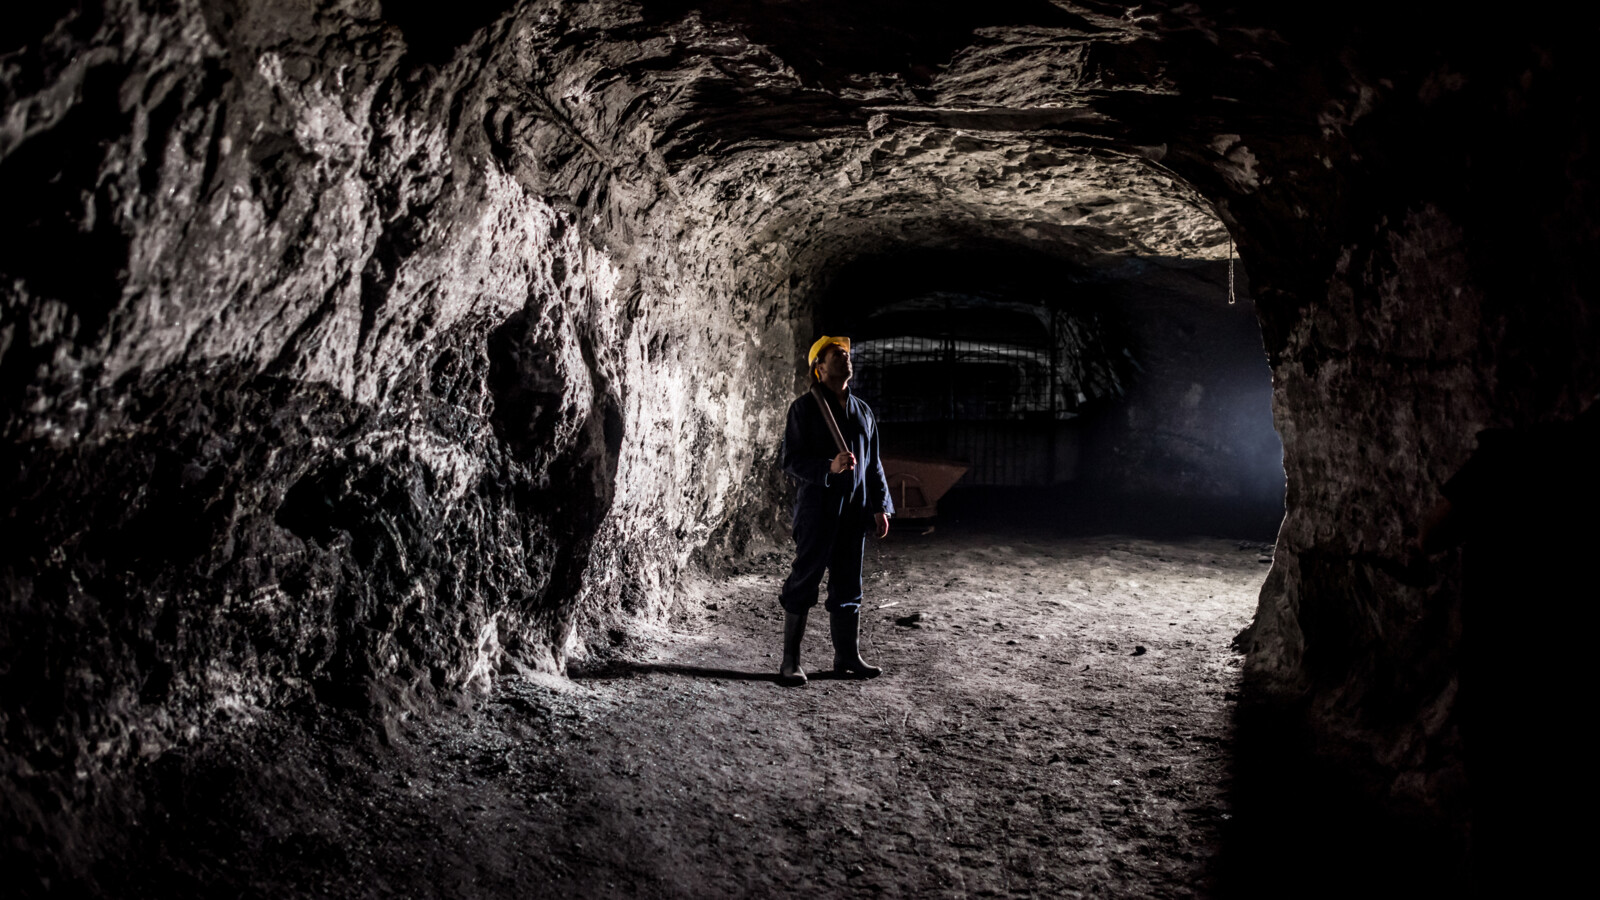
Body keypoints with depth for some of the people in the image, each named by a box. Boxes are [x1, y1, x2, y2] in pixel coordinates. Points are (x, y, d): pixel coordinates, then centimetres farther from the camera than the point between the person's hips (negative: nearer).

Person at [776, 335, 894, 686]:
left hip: (855, 509, 6)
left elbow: (873, 463, 18)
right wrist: (829, 467, -24)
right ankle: (790, 660, 7)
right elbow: (790, 460, -10)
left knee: (848, 585, 11)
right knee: (804, 579, -2)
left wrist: (880, 506, 14)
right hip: (817, 506, -6)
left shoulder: (862, 410, 14)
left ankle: (847, 656, 22)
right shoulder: (804, 407, -5)